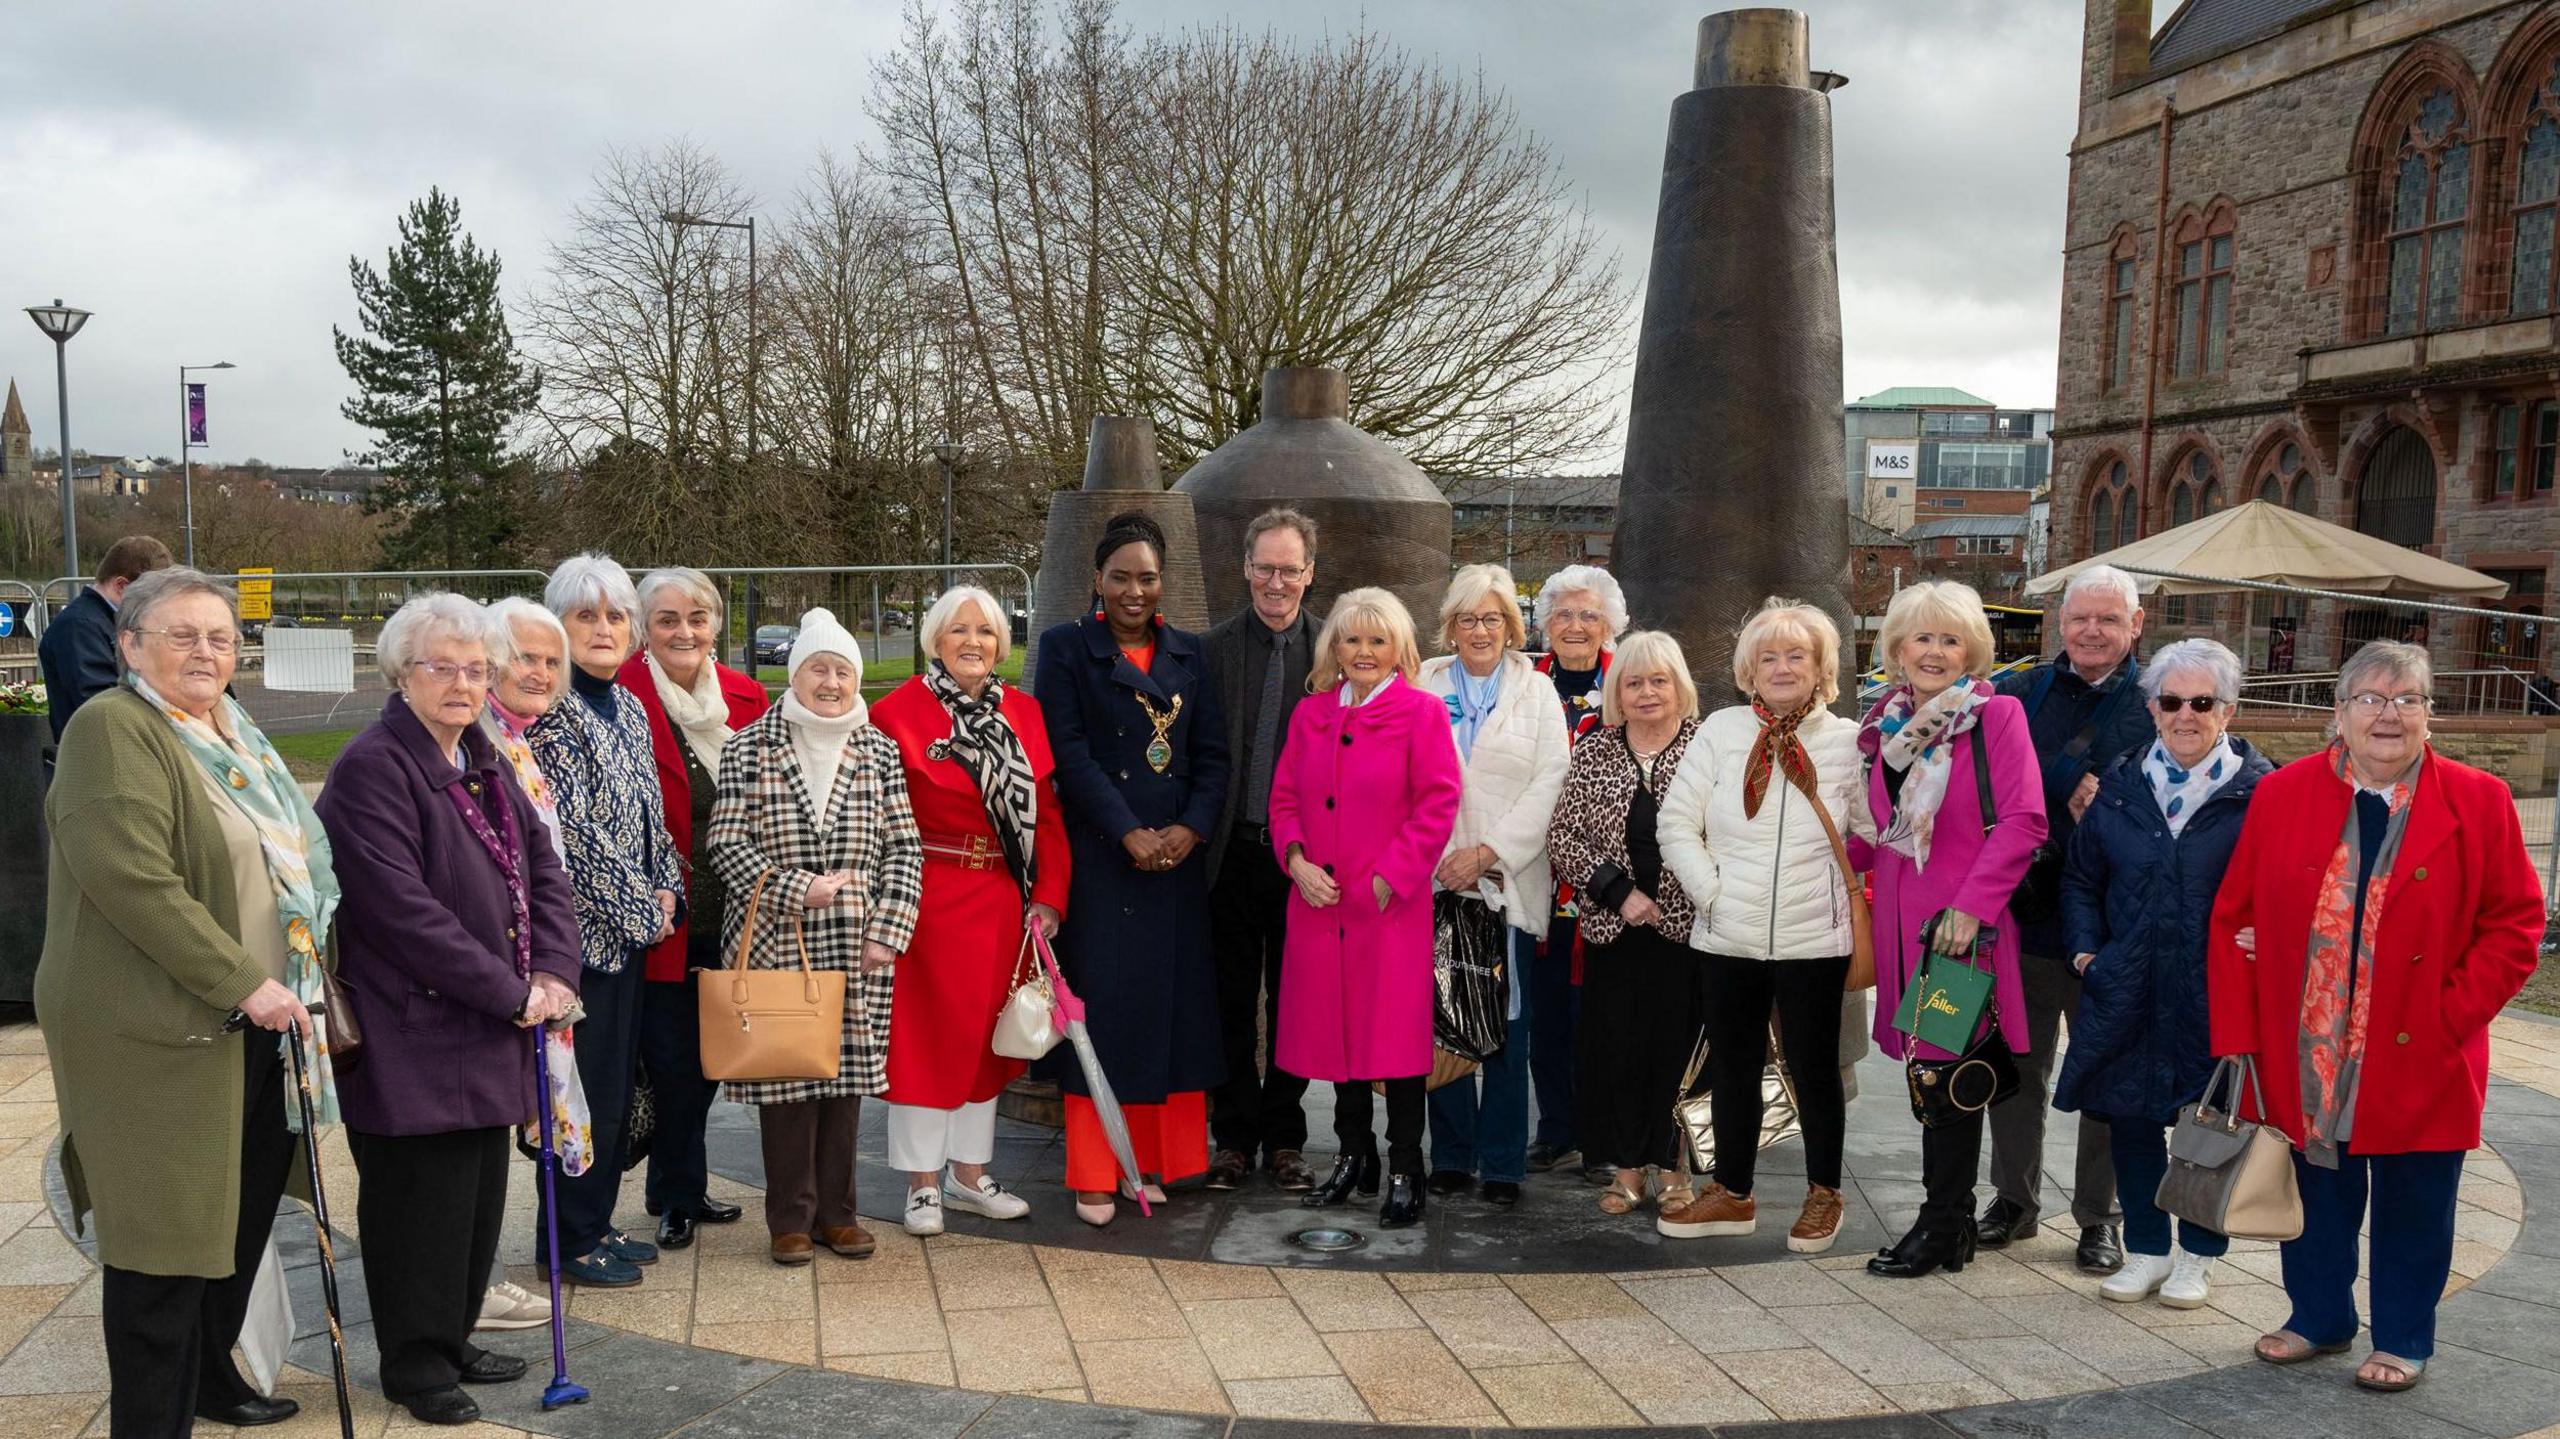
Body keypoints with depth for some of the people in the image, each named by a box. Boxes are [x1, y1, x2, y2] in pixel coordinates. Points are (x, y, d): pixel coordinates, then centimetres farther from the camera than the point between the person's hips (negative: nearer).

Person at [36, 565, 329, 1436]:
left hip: (259, 1025, 9)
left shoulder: (235, 737, 16)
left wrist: (300, 980, 16)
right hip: (160, 1032, -9)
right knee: (168, 1235, -2)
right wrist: (240, 982, -22)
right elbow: (130, 875, -23)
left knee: (242, 1216, 17)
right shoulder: (113, 729, -11)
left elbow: (286, 867, 26)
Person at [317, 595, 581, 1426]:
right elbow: (403, 909, -22)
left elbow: (544, 872, 12)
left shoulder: (485, 764, 12)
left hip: (491, 1031, 8)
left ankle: (451, 1338, 30)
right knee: (420, 1196, 2)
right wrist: (511, 992, -18)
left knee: (481, 1190, 15)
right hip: (414, 1031, -8)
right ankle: (415, 1362, 17)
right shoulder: (374, 766, -14)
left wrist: (554, 973, -5)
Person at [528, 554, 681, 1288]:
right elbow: (567, 823, -17)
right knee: (586, 1084, -2)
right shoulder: (546, 710, -12)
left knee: (616, 1081, 14)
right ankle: (568, 1239, 11)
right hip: (580, 922, -8)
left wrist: (665, 886, 5)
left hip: (632, 922, 8)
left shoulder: (629, 709, 13)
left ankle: (597, 1222, 25)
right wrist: (637, 906, -12)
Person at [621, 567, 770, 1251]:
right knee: (671, 1058, 2)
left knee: (709, 1053, 13)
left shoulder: (747, 698, 6)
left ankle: (680, 1188, 30)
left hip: (728, 913, 5)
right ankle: (677, 1195, 19)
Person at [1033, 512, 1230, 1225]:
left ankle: (1159, 1159, 17)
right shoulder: (1066, 648, 1)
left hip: (1177, 855, 4)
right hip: (1099, 857, -4)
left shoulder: (1189, 653, 12)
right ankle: (1094, 1176, 6)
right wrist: (1129, 833, -16)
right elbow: (1070, 753, -8)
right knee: (1100, 1003, -2)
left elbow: (1212, 752, 6)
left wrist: (1190, 828, -11)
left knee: (1174, 1003, 6)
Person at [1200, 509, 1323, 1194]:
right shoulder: (1211, 648, 1)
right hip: (1232, 850, 0)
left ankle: (1284, 1137, 22)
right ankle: (1234, 1136, 19)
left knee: (1294, 1001, 10)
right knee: (1231, 1001, 8)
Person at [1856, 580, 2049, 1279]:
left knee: (1952, 1064, -1)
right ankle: (1953, 1219, 22)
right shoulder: (1888, 722, 12)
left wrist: (1973, 906, -19)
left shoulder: (1996, 716, -6)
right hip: (1903, 920, 6)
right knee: (1930, 1066, 10)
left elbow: (2022, 822, -14)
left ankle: (1942, 1227, 9)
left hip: (1963, 925, -6)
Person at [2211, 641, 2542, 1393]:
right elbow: (2233, 918, 1)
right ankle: (2319, 1318, 34)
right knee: (2316, 1192, 15)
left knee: (2412, 1205, 10)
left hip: (2420, 1060, -1)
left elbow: (2516, 920, -2)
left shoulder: (2478, 802, -5)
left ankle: (2403, 1341, 28)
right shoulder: (2282, 795, -1)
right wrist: (2236, 1036, -5)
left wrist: (2456, 1013, -12)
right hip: (2305, 1055, 2)